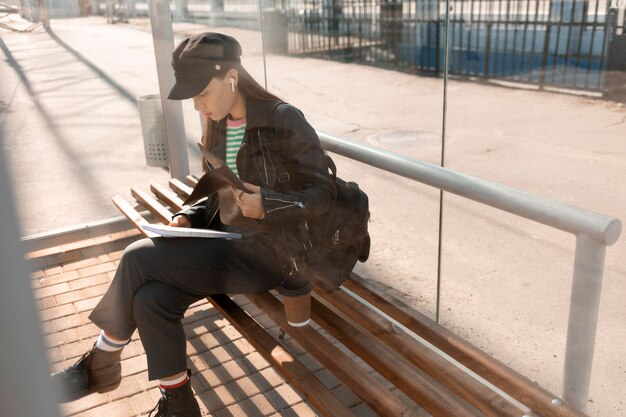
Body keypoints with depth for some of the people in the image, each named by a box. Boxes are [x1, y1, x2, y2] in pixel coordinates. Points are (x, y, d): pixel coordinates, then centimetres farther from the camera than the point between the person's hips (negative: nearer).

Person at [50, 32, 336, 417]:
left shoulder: (284, 120, -12)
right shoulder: (218, 127, 9)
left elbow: (323, 193, -10)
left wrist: (267, 206, -26)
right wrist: (189, 217, -1)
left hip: (266, 253, -7)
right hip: (226, 244, 7)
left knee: (139, 258, -18)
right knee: (151, 299, -20)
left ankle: (102, 363, 6)